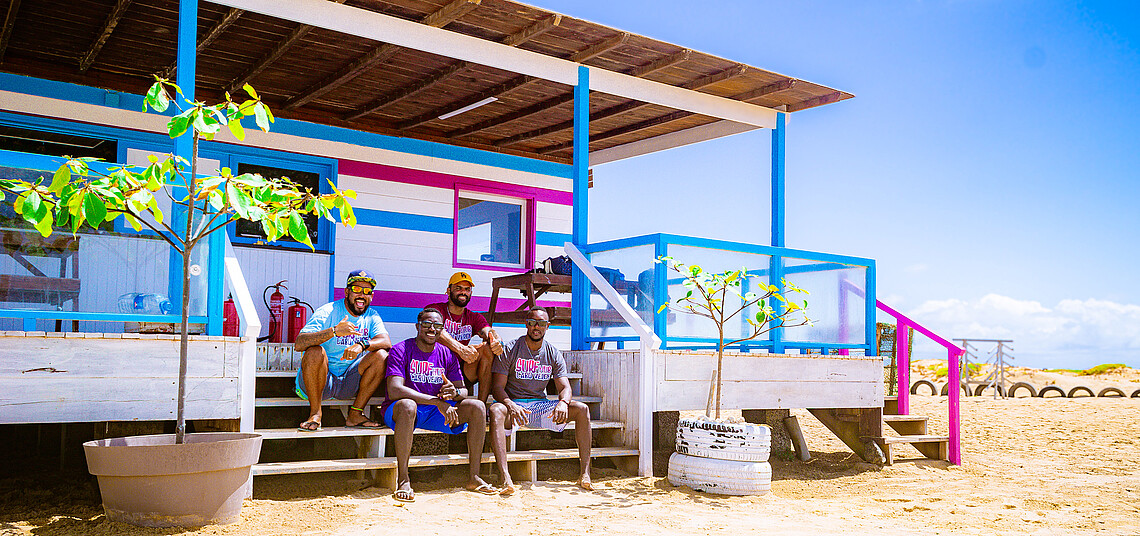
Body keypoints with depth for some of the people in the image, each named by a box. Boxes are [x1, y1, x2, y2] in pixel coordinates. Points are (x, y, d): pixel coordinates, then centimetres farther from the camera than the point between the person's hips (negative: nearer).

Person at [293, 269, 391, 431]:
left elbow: (386, 341, -15)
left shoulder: (372, 317, 4)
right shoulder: (327, 312, -10)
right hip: (322, 380, -3)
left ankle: (355, 414, -12)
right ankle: (315, 415, -18)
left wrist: (362, 344, -36)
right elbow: (298, 344, -24)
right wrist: (334, 331, -38)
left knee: (381, 355, -17)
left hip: (349, 382, 4)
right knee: (315, 352, -32)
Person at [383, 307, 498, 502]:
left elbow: (463, 391, 5)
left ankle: (473, 477, -10)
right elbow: (394, 391, -24)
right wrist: (437, 401, -30)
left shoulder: (447, 355, 7)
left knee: (477, 406, -14)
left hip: (437, 412, 5)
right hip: (397, 412, -5)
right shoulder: (401, 351, -10)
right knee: (407, 405, -40)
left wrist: (455, 392, -23)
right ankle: (403, 480, -33)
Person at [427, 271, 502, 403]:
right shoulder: (436, 310, 1)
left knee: (487, 348, -18)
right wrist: (460, 349, -38)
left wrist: (496, 341, -33)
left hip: (463, 375, 4)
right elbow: (437, 332, -21)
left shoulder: (474, 318, 15)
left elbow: (487, 330, -7)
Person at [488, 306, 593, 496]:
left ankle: (584, 474, -21)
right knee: (496, 411, -38)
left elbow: (565, 387, 1)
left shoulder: (553, 354, 8)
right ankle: (505, 478, -47)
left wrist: (563, 402, -24)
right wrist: (510, 405, -30)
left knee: (582, 409, -18)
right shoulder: (510, 349, -2)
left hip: (541, 405, 3)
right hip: (513, 404, -3)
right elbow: (498, 386, -8)